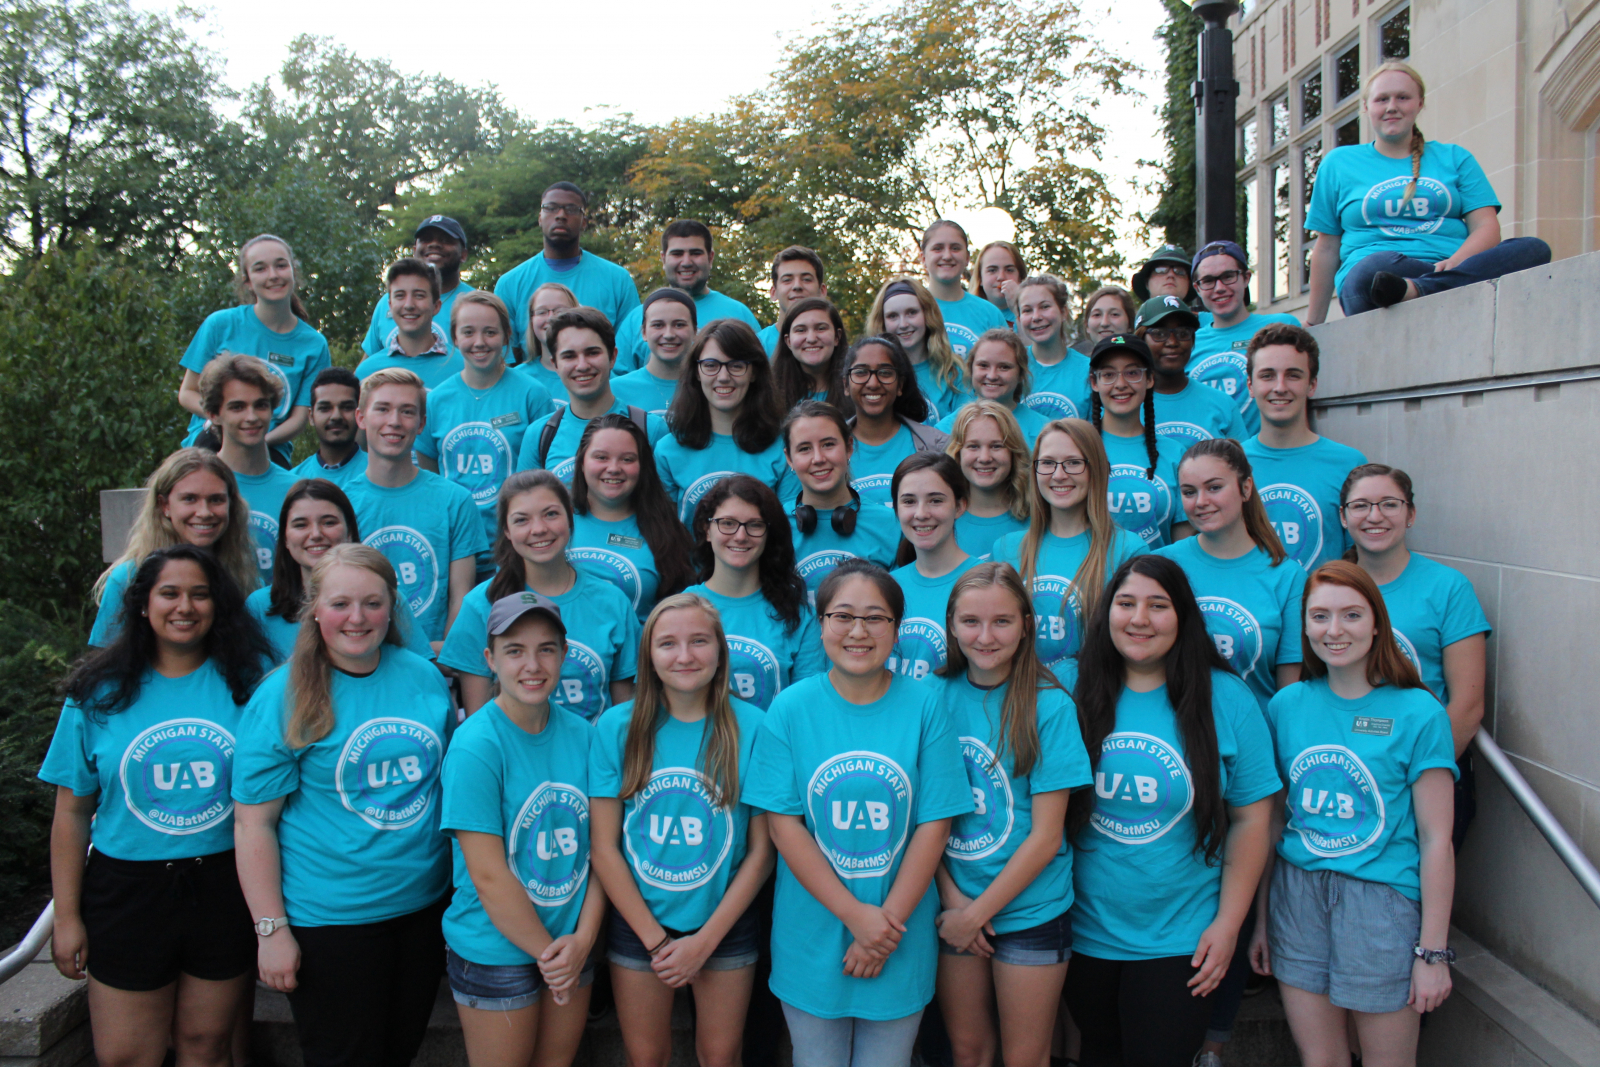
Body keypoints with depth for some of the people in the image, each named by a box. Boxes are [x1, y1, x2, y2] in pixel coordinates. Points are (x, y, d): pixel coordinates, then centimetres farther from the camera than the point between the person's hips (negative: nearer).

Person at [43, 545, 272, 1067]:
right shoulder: (100, 693, -1)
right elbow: (72, 812, 2)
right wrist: (66, 916, 0)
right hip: (128, 890, 0)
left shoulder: (249, 682, -2)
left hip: (224, 888, 0)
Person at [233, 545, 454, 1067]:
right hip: (327, 920, -4)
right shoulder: (283, 697, -11)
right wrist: (270, 929, -13)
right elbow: (253, 823, -11)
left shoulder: (425, 678, 2)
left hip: (424, 903, 4)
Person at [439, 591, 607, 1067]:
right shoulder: (475, 746, -18)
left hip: (571, 944, 5)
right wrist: (547, 953, -11)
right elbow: (488, 876, -18)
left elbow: (599, 845, 1)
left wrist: (583, 938, -9)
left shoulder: (581, 735, -2)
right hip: (496, 952, -5)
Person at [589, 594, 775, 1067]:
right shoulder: (617, 727, -8)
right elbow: (604, 847, -6)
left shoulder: (751, 728, -10)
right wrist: (656, 939, -8)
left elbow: (762, 850, -7)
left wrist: (705, 940, -9)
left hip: (725, 923, 0)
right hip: (637, 924, 1)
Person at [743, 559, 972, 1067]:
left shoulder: (924, 706, -6)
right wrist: (855, 915, -14)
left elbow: (934, 824, -7)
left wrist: (889, 923, -12)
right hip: (812, 936, 0)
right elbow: (783, 823, -8)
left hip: (901, 937, 0)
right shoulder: (790, 709, -6)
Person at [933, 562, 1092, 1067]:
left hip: (1029, 908, -3)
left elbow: (1046, 836, -12)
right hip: (952, 908, 3)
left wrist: (978, 911, -10)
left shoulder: (1049, 706, -12)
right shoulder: (938, 697, -2)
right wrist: (952, 896, -10)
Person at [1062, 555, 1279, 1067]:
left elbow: (1251, 819, -3)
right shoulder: (1069, 689, -5)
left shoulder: (1225, 700, -6)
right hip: (1084, 930, 2)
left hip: (1180, 941, -1)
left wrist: (1228, 923, -5)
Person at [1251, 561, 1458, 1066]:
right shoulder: (1287, 706, 4)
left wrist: (1433, 952, -7)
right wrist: (1261, 918, 11)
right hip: (1298, 896, 3)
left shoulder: (1418, 712, -7)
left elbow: (1436, 839, -7)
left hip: (1383, 897, -3)